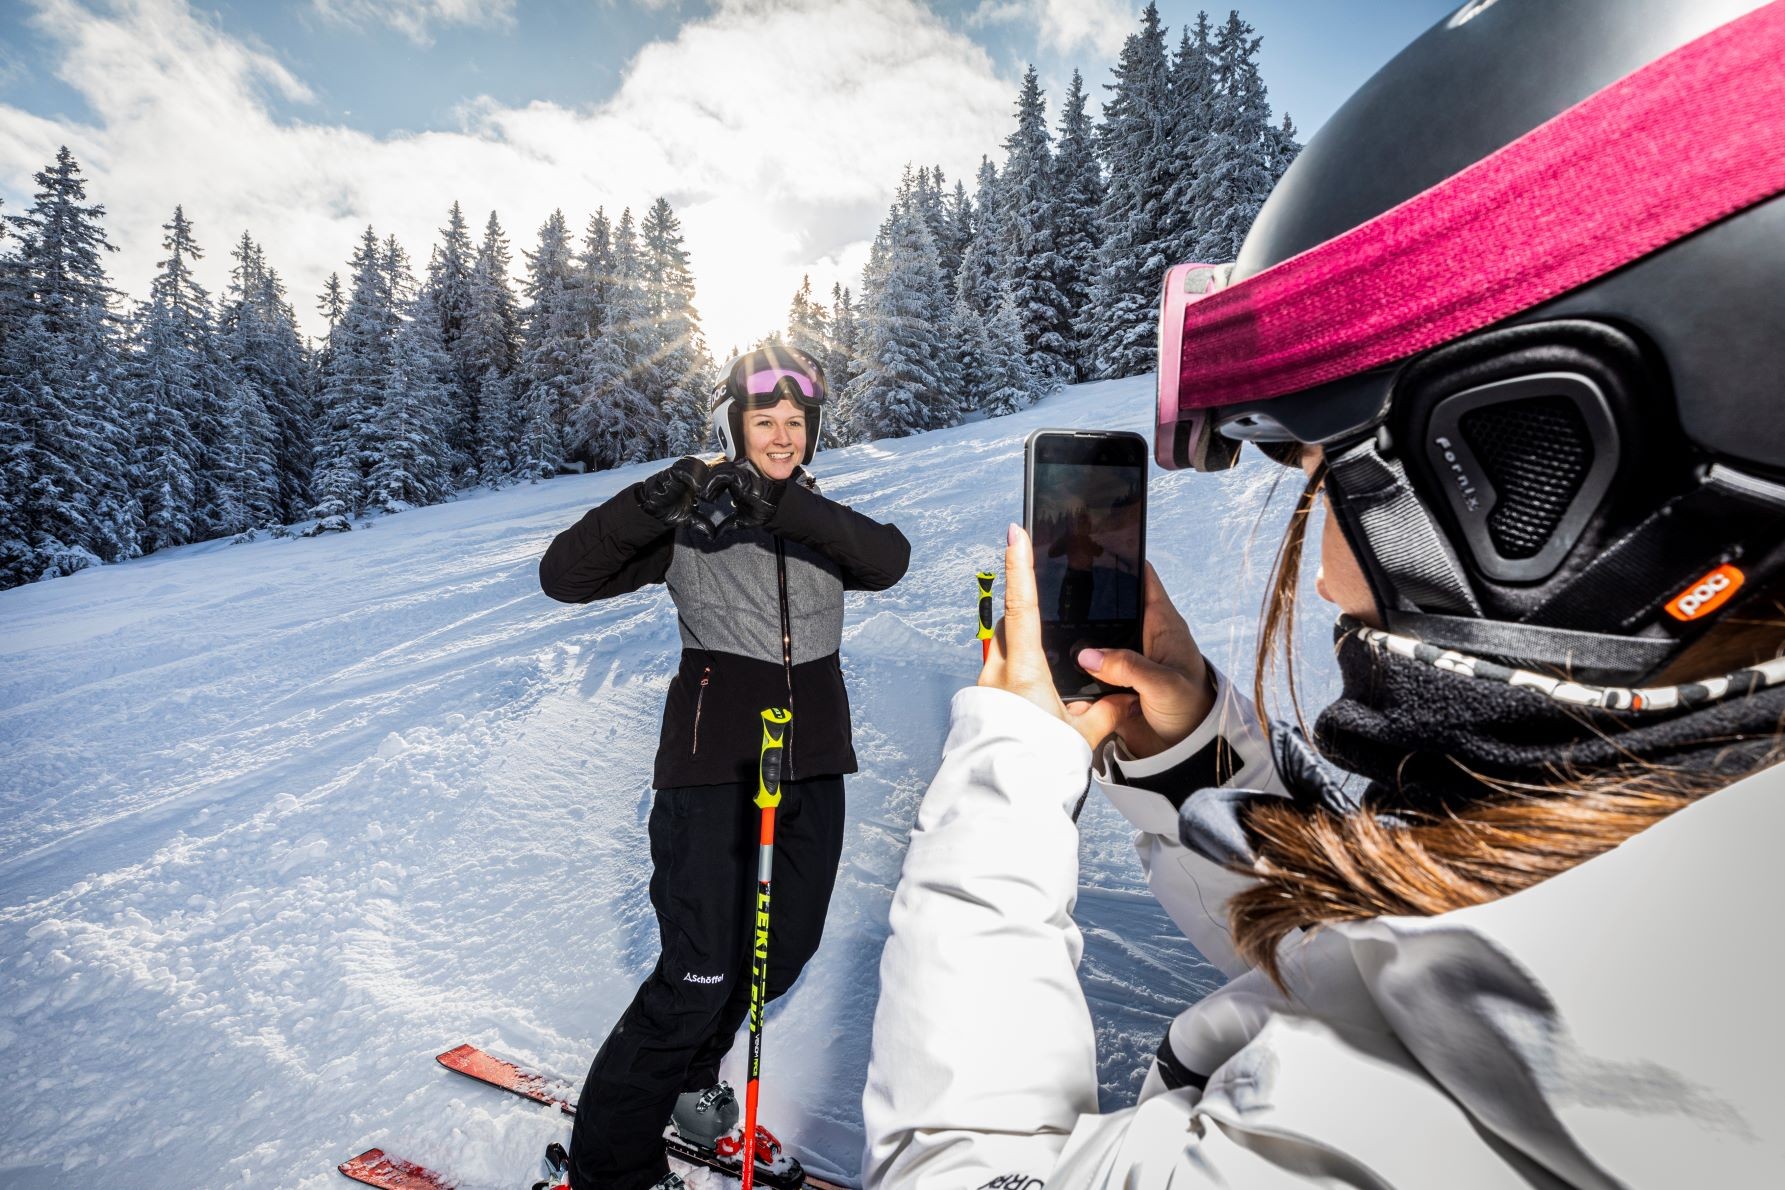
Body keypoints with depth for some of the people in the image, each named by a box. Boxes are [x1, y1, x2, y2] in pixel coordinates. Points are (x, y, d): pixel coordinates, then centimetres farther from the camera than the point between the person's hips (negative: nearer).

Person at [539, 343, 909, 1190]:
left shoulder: (823, 521, 8)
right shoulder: (688, 521, -3)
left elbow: (888, 559, -14)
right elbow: (564, 575, -11)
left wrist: (786, 506, -28)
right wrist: (652, 503, -26)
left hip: (813, 761, 5)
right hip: (714, 760, -5)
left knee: (785, 948, 16)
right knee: (703, 971, -7)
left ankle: (690, 1073, 44)